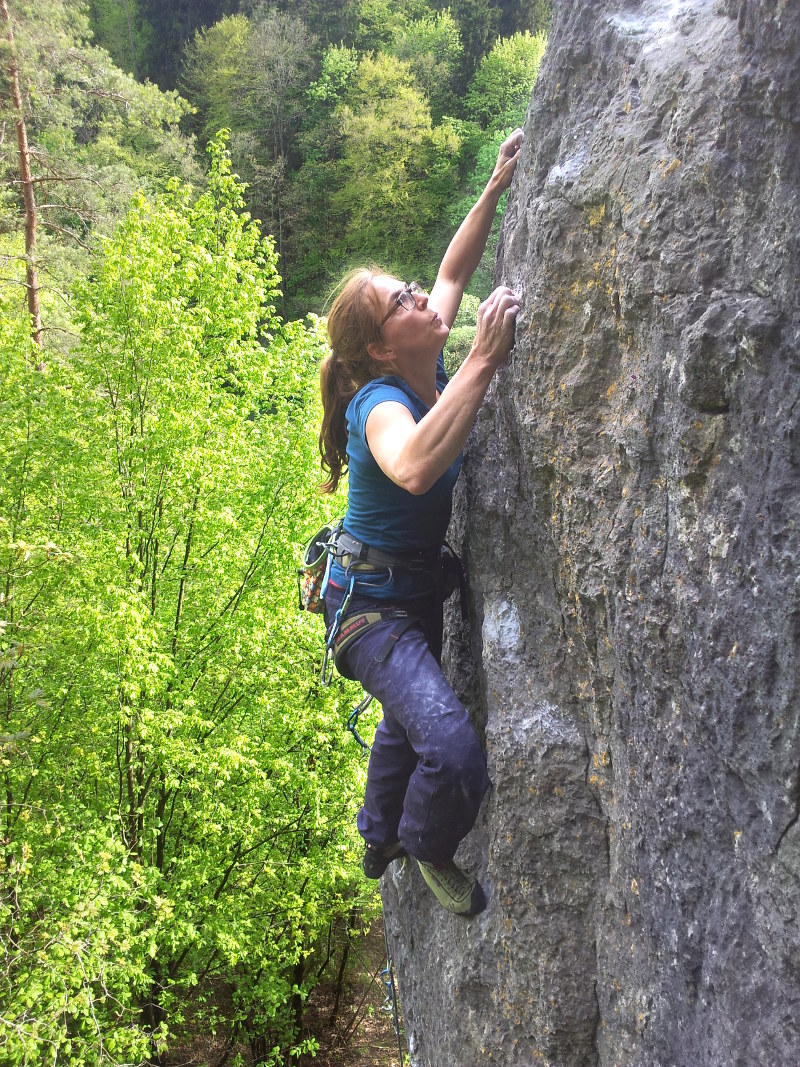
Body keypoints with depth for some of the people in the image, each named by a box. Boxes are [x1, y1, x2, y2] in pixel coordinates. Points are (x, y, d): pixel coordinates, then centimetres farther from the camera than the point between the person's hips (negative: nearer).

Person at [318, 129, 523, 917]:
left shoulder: (431, 370, -7)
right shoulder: (380, 401, -28)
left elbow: (454, 270, 10)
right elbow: (414, 468, -52)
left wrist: (496, 188, 2)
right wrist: (483, 362, -48)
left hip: (424, 589, 9)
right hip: (373, 604, -9)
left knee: (410, 720, 31)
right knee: (452, 751, -26)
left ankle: (379, 842, 58)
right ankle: (425, 850, 8)